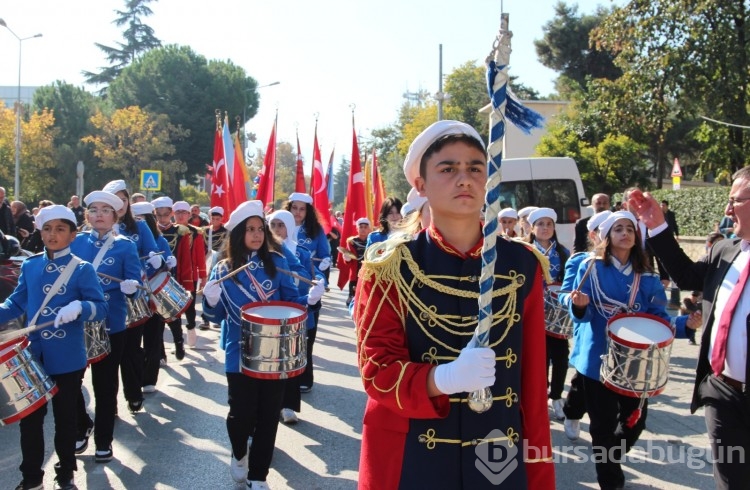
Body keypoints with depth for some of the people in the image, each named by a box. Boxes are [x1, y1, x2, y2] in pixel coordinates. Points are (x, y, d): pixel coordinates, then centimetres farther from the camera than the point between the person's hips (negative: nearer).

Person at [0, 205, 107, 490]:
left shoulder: (82, 269, -7)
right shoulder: (29, 266, 6)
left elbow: (101, 308, -11)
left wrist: (79, 308, -31)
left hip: (67, 359, -3)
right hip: (33, 356, 4)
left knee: (65, 419, 11)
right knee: (29, 418, 10)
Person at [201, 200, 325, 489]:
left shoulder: (277, 261, -1)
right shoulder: (224, 269, -3)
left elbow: (289, 300, 4)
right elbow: (217, 316, 0)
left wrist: (309, 299, -16)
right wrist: (211, 301, -22)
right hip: (240, 355, -1)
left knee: (268, 416, 6)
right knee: (242, 414, 1)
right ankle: (239, 455, 35)